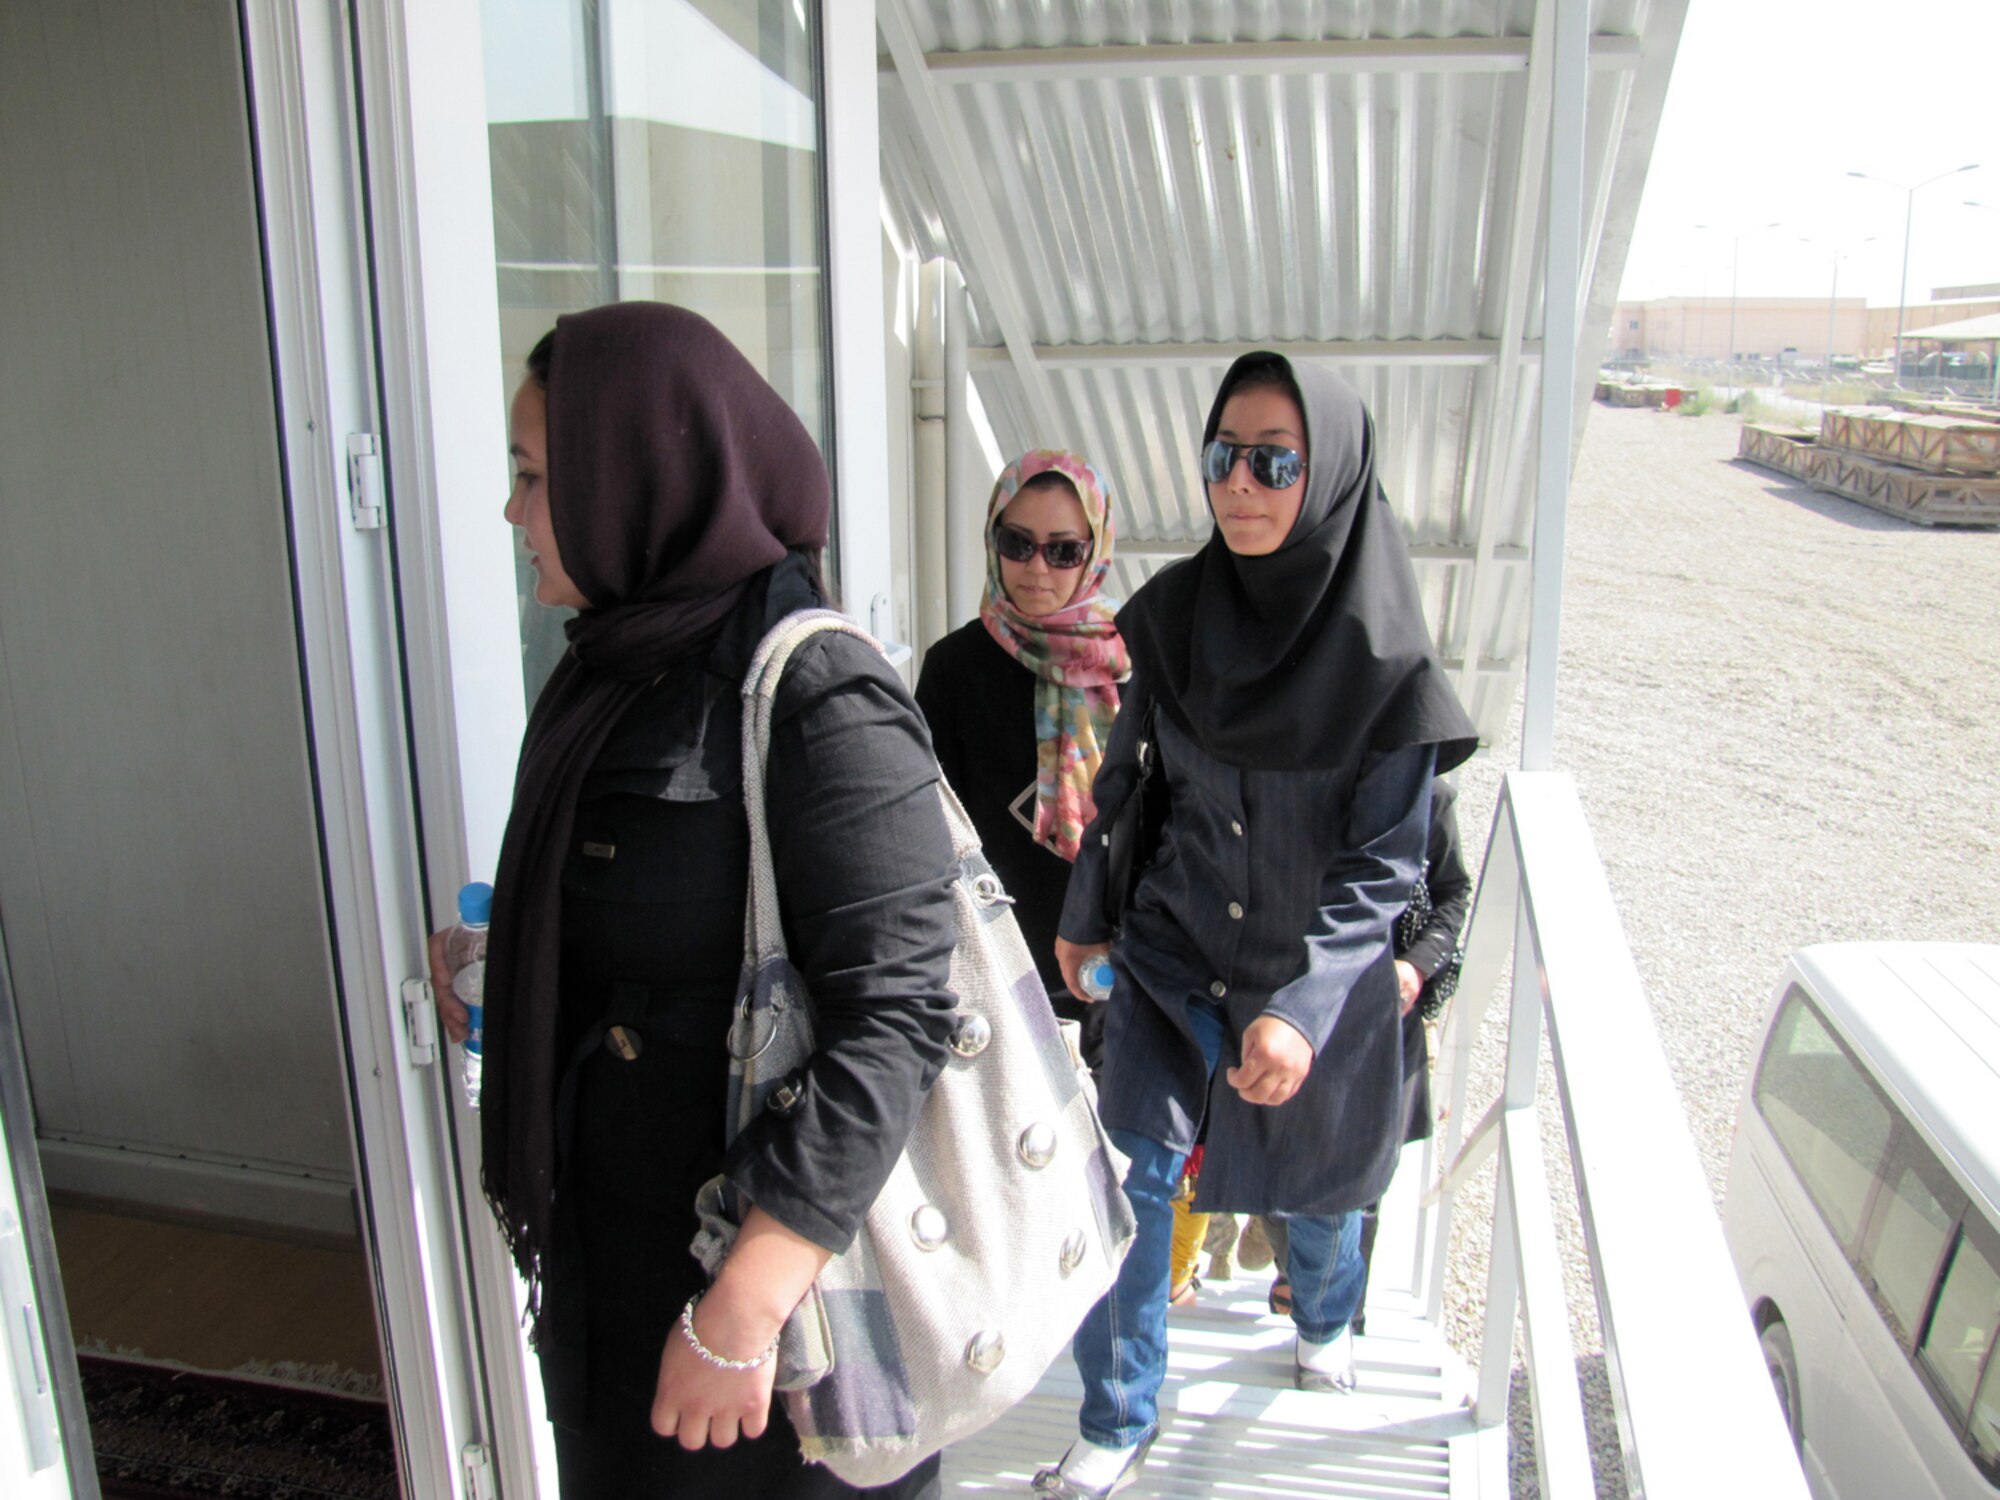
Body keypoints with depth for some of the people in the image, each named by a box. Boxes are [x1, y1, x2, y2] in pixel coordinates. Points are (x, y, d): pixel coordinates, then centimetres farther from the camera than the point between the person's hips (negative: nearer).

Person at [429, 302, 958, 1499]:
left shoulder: (818, 700, -23)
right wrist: (503, 955, 8)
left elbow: (895, 1019, -28)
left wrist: (746, 1301, -29)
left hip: (767, 1244, -7)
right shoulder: (626, 665, 2)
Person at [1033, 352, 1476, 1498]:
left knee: (1312, 1186, 19)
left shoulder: (1383, 651, -18)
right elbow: (1123, 777, 5)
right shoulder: (1173, 612, -8)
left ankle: (1326, 1317, 54)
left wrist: (1297, 1009, -24)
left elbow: (1385, 858, -16)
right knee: (1133, 1182, -4)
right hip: (1170, 953, 2)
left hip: (1321, 981, -1)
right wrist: (1085, 915, 11)